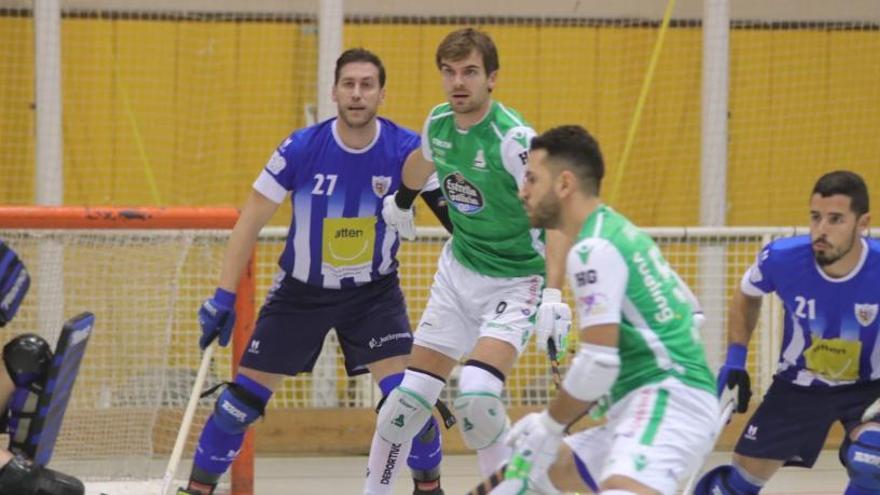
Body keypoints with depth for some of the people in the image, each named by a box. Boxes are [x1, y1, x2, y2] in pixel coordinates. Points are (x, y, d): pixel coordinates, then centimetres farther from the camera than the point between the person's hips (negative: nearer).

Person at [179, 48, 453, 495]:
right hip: (301, 290, 0)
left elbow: (459, 215, -11)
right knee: (246, 394, 0)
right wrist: (224, 296, -16)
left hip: (374, 291, 0)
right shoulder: (302, 148, -18)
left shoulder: (407, 151, -18)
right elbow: (250, 222, -12)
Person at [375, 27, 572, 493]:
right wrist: (401, 200, 41)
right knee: (412, 392, 1)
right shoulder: (438, 122, -4)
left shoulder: (513, 139, -25)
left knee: (476, 391, -26)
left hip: (516, 280, -6)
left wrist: (553, 294, -41)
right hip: (458, 272, 6)